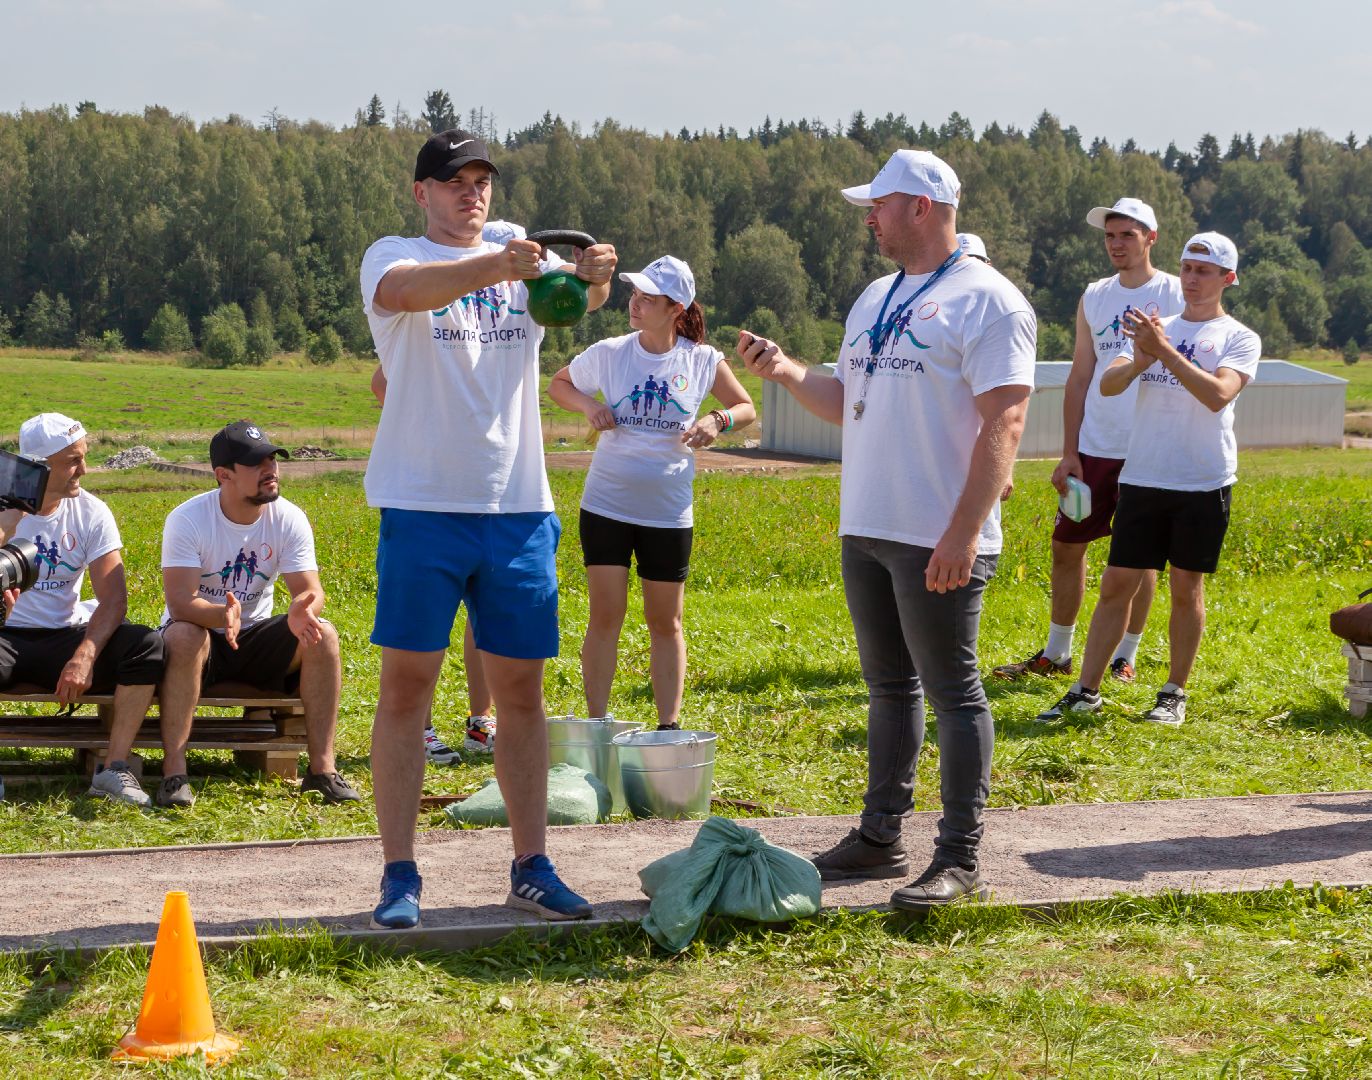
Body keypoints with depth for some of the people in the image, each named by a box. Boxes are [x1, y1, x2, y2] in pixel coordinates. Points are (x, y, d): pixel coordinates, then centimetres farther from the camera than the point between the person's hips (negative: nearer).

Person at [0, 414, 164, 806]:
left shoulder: (91, 513, -1)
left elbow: (113, 600, -7)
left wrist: (85, 656, -25)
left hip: (65, 637, 3)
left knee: (147, 645, -25)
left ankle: (114, 769, -24)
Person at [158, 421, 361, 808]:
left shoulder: (289, 519, -8)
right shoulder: (187, 519, -17)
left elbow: (310, 590, -14)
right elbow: (180, 601, -27)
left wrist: (302, 611, -40)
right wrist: (222, 615, -49)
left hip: (255, 638, 3)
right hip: (200, 633, -3)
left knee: (322, 635, -23)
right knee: (184, 637, -37)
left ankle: (322, 767, -21)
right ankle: (174, 772, -37)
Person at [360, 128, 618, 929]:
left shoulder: (526, 262, 12)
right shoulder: (394, 256, 0)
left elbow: (571, 299, -9)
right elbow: (411, 290, -24)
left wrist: (594, 279, -33)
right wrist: (496, 265, -41)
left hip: (518, 506, 4)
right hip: (424, 504, -4)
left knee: (522, 690, 8)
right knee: (407, 686, -2)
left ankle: (533, 867, 16)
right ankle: (400, 876, 3)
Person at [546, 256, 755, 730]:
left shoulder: (702, 360, -4)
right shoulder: (609, 353, -4)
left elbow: (746, 408, 9)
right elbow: (558, 384, 12)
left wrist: (717, 421, -13)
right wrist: (589, 406, -8)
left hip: (668, 512, 1)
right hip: (607, 506, 0)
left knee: (666, 623, 9)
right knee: (605, 618, -1)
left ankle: (669, 726, 16)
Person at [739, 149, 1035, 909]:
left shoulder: (985, 301, -11)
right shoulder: (877, 298, 16)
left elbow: (1003, 424, -18)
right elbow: (846, 403, 22)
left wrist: (962, 535, -24)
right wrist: (786, 373, 4)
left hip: (939, 540, -8)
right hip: (867, 529, 8)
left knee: (952, 691, -3)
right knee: (887, 684, 15)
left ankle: (959, 860, 1)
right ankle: (880, 837, 24)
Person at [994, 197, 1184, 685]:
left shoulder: (1176, 296, -3)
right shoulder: (1094, 297, 9)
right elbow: (1079, 377, 10)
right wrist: (1069, 455, 6)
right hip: (1094, 448, 4)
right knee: (1066, 545, 6)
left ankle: (1125, 657, 15)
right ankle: (1055, 653, 17)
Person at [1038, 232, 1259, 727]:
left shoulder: (1239, 339, -1)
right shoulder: (1155, 329, 11)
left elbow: (1218, 395, -19)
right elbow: (1108, 385, 0)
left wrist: (1165, 351, -24)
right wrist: (1141, 360, -21)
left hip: (1204, 484, -3)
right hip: (1142, 479, 3)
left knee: (1186, 588, 4)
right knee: (1116, 583, 3)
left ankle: (1174, 693, 16)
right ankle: (1085, 691, 7)